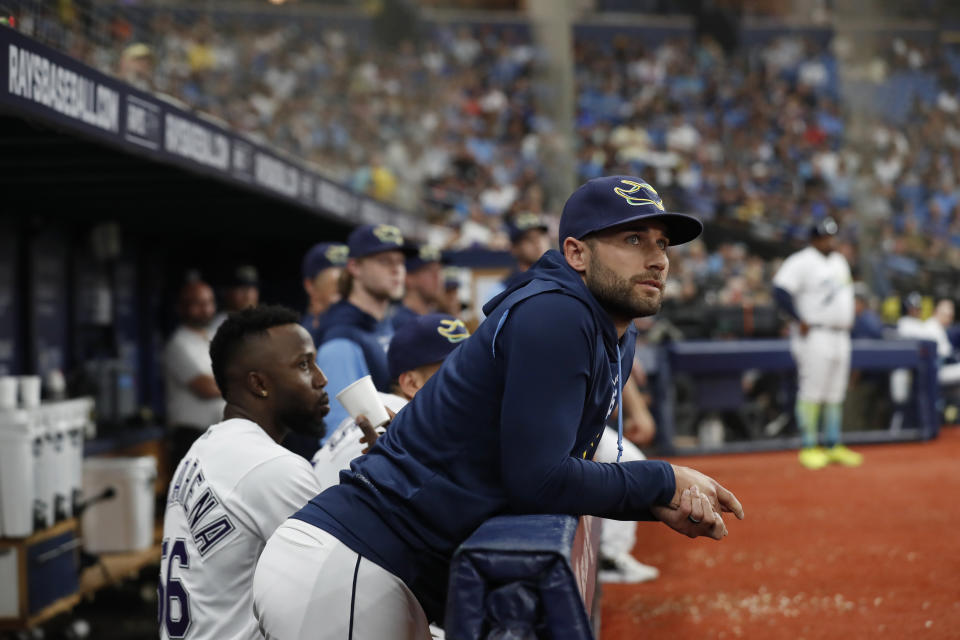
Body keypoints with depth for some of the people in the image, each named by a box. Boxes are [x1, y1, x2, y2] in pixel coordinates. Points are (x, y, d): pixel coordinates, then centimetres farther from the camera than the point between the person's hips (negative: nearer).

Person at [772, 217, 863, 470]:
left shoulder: (839, 261, 17)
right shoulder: (801, 262, -10)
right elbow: (781, 291, -19)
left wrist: (847, 320, 18)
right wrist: (800, 321, -19)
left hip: (840, 335, 8)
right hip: (814, 335, -8)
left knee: (835, 394, 10)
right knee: (811, 392, -7)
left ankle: (833, 446, 16)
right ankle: (809, 448, -2)